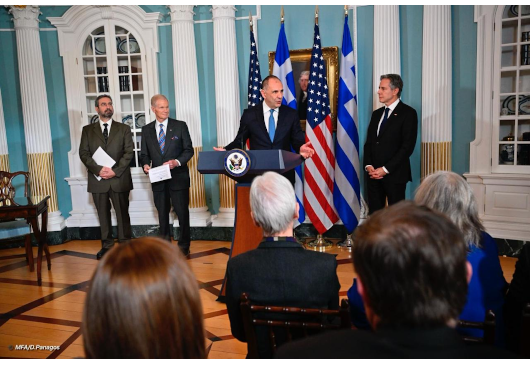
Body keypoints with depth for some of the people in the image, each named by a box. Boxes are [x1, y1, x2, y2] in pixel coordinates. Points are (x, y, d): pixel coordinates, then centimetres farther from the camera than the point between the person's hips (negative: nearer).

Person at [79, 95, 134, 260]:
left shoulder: (123, 129, 7)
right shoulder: (88, 130, 10)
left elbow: (129, 152, -1)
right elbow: (84, 153, 1)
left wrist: (115, 171, -13)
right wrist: (98, 170, -14)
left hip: (119, 179, -1)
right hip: (98, 179, 1)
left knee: (123, 214, 3)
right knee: (103, 215, 8)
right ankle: (107, 245, 18)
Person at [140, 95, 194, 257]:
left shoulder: (180, 126, 0)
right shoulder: (146, 130, 8)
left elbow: (189, 150, -2)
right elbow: (144, 154, 11)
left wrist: (177, 161, -19)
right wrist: (146, 164, -11)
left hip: (178, 177, -2)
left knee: (182, 212, 3)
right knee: (162, 214, 12)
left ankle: (184, 246, 18)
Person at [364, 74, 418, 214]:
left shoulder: (408, 113, -4)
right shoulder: (377, 113, 16)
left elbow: (408, 146, -11)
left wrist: (386, 169, -14)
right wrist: (368, 165, -2)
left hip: (395, 174, -5)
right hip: (374, 174, 6)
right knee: (374, 214, 6)